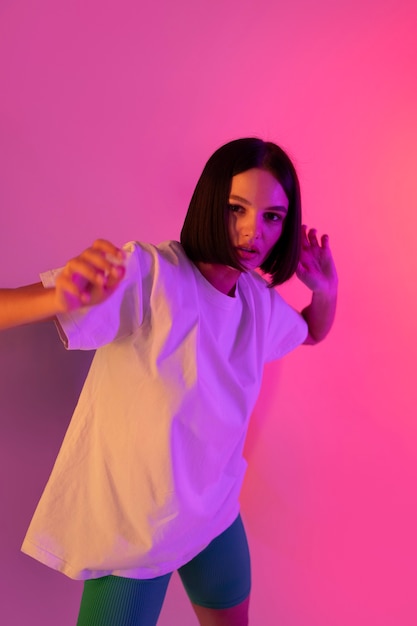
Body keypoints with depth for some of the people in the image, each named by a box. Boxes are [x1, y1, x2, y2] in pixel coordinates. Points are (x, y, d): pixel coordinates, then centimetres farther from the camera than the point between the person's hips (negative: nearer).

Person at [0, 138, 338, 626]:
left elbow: (313, 333, 17)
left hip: (215, 513, 6)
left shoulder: (260, 300, -3)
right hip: (130, 525, -6)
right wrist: (63, 299, -50)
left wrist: (325, 291, -5)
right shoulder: (145, 275, -25)